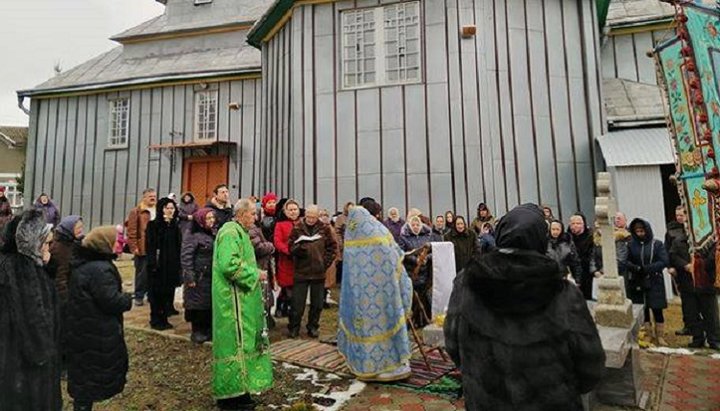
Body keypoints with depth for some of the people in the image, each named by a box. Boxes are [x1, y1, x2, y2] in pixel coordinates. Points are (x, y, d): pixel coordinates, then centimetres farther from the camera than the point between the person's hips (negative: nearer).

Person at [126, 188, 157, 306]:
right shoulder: (136, 212, -4)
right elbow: (131, 231, -8)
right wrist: (134, 247, -12)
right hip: (142, 249, -4)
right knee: (142, 273, 4)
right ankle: (139, 296, 18)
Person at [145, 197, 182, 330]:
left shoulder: (175, 226, 10)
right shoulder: (154, 225, -5)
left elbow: (178, 246, 11)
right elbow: (151, 246, -10)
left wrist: (178, 263, 6)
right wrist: (153, 263, -17)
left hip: (172, 265, 5)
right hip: (158, 265, -5)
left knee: (169, 292, 7)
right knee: (157, 293, 2)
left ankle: (164, 318, 17)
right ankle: (156, 320, 12)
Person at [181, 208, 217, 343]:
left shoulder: (215, 233, 10)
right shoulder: (192, 235, -12)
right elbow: (186, 256, -16)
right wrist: (189, 276, -19)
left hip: (212, 276, 6)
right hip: (199, 276, -6)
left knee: (211, 303, 11)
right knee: (198, 303, 2)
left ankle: (208, 329, 24)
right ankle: (197, 331, 17)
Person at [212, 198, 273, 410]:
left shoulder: (239, 232, 17)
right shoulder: (231, 233, -16)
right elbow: (229, 265, -27)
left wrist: (255, 272, 13)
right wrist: (255, 274, -17)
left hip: (241, 299, 11)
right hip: (234, 300, -11)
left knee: (239, 341, 15)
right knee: (235, 342, -3)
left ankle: (237, 388, 26)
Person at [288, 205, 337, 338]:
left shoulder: (325, 228, 0)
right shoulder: (297, 228, -2)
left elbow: (333, 247, 5)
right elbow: (290, 246, 0)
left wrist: (326, 262, -4)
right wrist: (297, 249, -21)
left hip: (318, 272, 1)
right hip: (301, 271, -1)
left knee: (317, 303, 11)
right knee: (297, 302, 5)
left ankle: (313, 327, 27)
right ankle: (294, 327, 22)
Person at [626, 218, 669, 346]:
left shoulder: (657, 244, -2)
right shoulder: (632, 244, 3)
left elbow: (665, 261, -9)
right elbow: (626, 261, 0)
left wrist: (647, 268, -19)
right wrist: (635, 268, -20)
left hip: (655, 282, -2)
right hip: (638, 283, 2)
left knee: (657, 310, 1)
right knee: (643, 311, 7)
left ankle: (660, 336, 14)